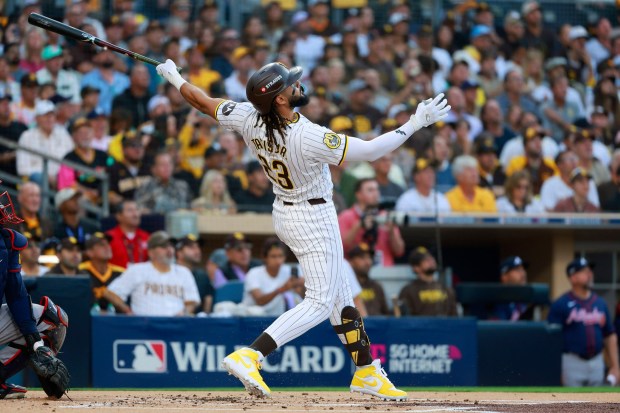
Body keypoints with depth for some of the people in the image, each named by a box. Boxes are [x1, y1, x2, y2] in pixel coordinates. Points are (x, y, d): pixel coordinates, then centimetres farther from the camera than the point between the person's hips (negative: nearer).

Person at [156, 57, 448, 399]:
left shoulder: (249, 118, -15)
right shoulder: (307, 137, -33)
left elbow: (203, 102, 0)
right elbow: (371, 150, -29)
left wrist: (173, 76, 18)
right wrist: (416, 123, -22)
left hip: (283, 214, 9)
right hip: (314, 219, -8)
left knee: (339, 293, 17)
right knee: (320, 302, -5)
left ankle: (366, 372, 25)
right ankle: (249, 356, -18)